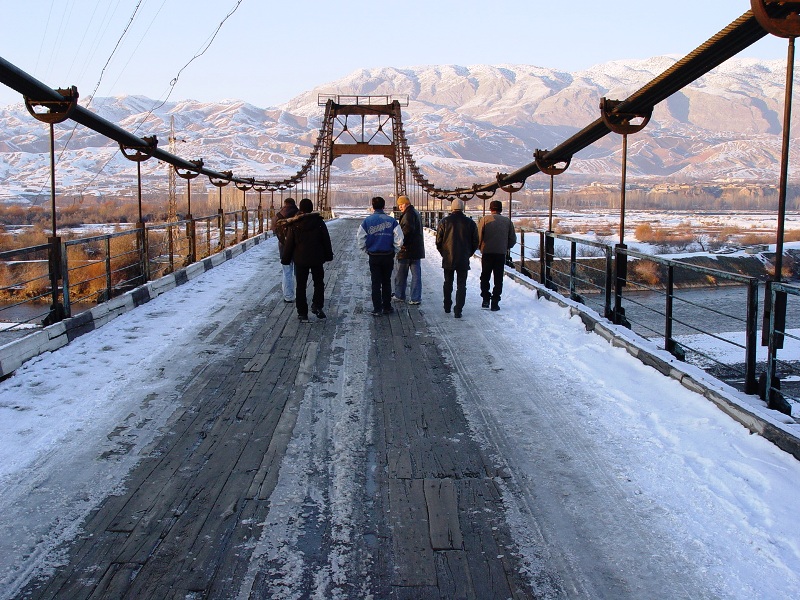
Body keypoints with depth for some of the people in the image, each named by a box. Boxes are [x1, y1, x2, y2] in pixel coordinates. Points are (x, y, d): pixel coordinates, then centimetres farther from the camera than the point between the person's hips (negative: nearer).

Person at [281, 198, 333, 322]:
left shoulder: (294, 224, -5)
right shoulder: (319, 222, -3)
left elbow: (289, 243, -2)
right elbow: (326, 241, 2)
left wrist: (286, 259, 7)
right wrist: (328, 256, 12)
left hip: (300, 260, 0)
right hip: (317, 259, 0)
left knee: (301, 286, 7)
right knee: (319, 283, 14)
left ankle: (302, 312, 8)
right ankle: (317, 305, -4)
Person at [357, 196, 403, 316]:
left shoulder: (367, 221, -4)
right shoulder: (392, 220, -5)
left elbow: (360, 239, -5)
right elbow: (399, 240, -8)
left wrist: (367, 250, 9)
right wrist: (394, 250, 7)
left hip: (374, 256, 0)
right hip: (388, 255, 0)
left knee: (376, 283, 7)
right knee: (386, 282, 14)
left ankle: (377, 309, 6)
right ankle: (387, 307, 17)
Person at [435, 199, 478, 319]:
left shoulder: (444, 221, -4)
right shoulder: (470, 223, -1)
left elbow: (438, 241, -1)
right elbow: (475, 242, 3)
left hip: (448, 259, 1)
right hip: (463, 260, -1)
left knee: (448, 283, 17)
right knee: (461, 285, 3)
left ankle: (447, 307, 25)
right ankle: (458, 310, -4)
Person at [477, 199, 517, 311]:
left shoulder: (485, 219, -1)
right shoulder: (507, 221, 5)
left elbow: (479, 236, -7)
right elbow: (513, 239, 6)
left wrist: (480, 247, 11)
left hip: (487, 253, -1)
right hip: (501, 254, 1)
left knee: (485, 277, 13)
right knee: (498, 279, 7)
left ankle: (486, 299, 5)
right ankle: (495, 302, 5)